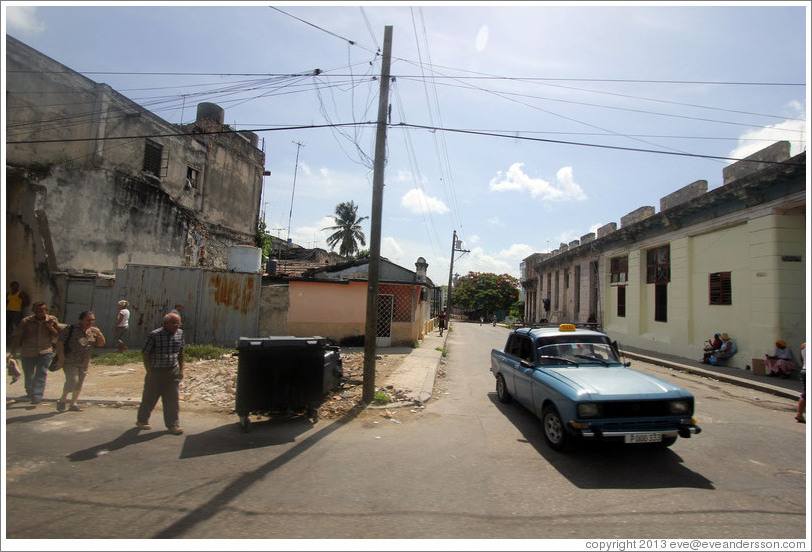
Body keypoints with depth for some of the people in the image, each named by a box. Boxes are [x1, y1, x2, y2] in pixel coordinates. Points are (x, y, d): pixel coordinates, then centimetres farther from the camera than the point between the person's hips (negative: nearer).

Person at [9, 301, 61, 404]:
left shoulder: (52, 320, -3)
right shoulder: (26, 321, -5)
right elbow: (16, 336, 0)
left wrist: (50, 327, -20)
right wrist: (13, 352, -6)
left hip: (45, 352, -1)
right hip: (27, 352, 1)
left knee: (41, 373, -13)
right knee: (28, 374, 15)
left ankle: (37, 396, -14)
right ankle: (29, 392, 41)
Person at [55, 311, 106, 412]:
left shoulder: (93, 331, 6)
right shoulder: (71, 329, -10)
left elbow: (101, 344, 8)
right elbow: (59, 342, -10)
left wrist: (99, 334, -12)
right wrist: (61, 358, -16)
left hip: (84, 363, 5)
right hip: (70, 361, -5)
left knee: (79, 384, 10)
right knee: (72, 380, -14)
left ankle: (74, 403, 25)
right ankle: (63, 400, 10)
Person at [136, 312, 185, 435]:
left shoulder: (179, 333, 0)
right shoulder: (154, 335, -14)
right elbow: (145, 354, -9)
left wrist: (181, 369, 12)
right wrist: (149, 372, -10)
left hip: (173, 371, 4)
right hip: (156, 371, -3)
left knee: (173, 399, 5)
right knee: (149, 398, 12)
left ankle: (173, 424, 15)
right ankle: (142, 421, 34)